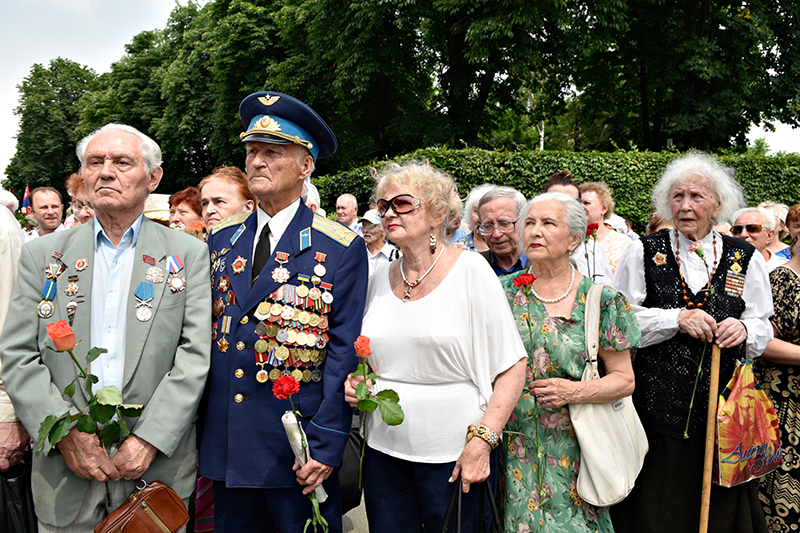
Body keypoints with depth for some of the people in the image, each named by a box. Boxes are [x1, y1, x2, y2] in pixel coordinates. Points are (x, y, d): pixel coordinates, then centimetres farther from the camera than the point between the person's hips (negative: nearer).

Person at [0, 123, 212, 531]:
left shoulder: (189, 255, 0)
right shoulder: (42, 255, 5)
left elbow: (195, 357, -7)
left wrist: (149, 439, -15)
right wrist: (66, 433, -11)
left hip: (158, 465, -1)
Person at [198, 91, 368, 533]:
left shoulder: (342, 248, -7)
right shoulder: (220, 240, 7)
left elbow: (343, 353, -9)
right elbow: (202, 335, 11)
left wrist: (325, 446, -13)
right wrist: (198, 426, 7)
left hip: (297, 447, -4)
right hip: (225, 444, 4)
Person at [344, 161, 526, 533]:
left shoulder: (471, 271, -8)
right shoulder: (379, 280, 6)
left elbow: (512, 367, -10)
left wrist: (482, 441, -17)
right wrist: (353, 382, 0)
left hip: (451, 455, -4)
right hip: (383, 449, 4)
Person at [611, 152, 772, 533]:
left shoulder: (745, 259, 7)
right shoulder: (643, 253, 2)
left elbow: (763, 329, 10)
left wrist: (744, 328, -12)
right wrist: (677, 319, -14)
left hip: (720, 404, 2)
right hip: (656, 403, -1)